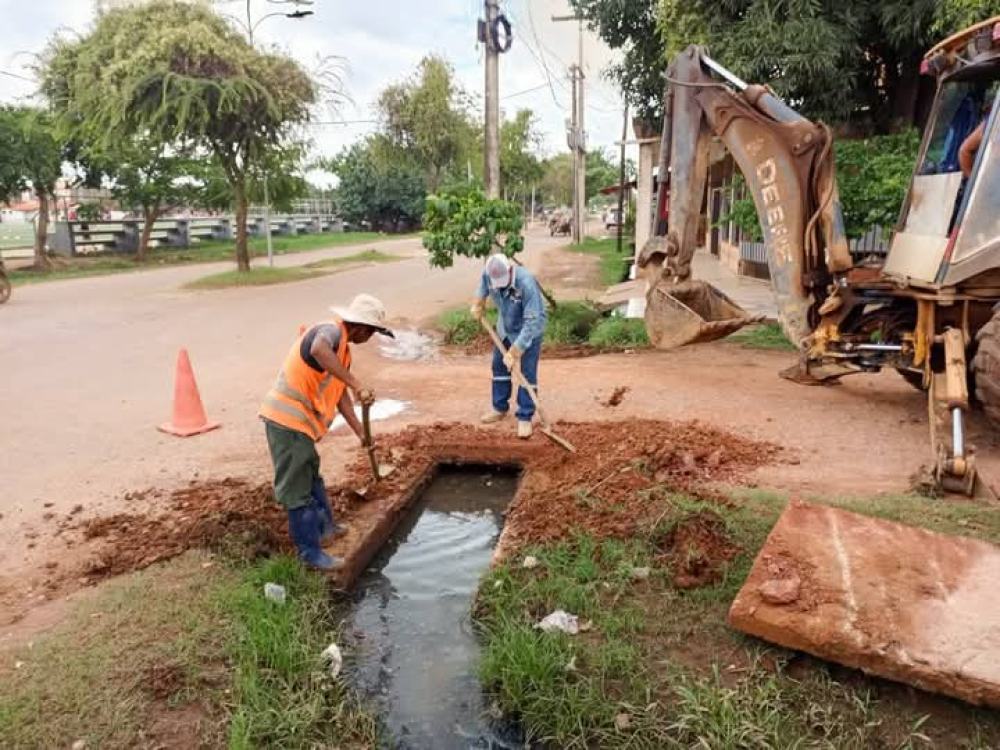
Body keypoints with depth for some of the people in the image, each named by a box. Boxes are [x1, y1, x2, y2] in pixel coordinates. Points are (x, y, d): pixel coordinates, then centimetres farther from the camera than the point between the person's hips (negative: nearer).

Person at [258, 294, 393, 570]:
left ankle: (324, 527, 42)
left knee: (311, 476, 24)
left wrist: (360, 431, 18)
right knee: (296, 488, -1)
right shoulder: (331, 331, -15)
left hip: (299, 421, 11)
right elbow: (318, 349, -41)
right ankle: (310, 551, 8)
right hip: (287, 420, -11)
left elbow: (340, 393, 19)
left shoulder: (342, 348, 15)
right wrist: (356, 384, -41)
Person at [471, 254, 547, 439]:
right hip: (505, 327, 6)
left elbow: (532, 321, -37)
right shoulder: (488, 273, -22)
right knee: (499, 366, 13)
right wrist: (479, 304, 13)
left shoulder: (526, 283, -38)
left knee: (527, 373, -7)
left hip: (529, 329, -6)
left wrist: (515, 351, -36)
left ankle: (525, 418, 2)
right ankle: (500, 408, 29)